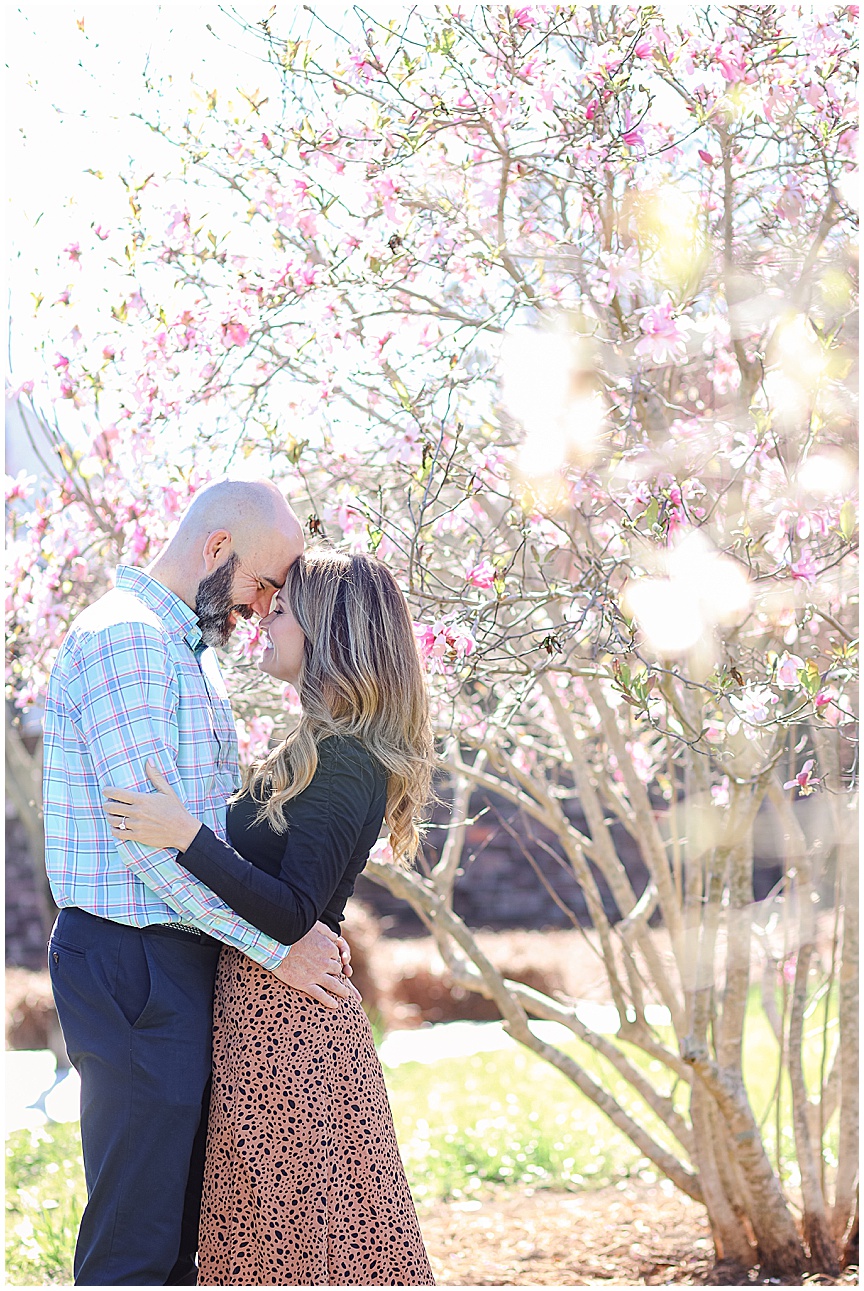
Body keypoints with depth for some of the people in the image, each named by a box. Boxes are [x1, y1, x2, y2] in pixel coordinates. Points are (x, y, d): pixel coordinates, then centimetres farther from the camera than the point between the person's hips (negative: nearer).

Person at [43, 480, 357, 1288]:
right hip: (132, 963, -10)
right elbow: (151, 835, -20)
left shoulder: (189, 648, 20)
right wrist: (277, 944, -16)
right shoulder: (121, 637, -13)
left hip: (183, 960, 10)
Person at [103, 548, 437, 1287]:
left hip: (283, 1022, -10)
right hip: (261, 1009, 10)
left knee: (300, 1224, -3)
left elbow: (292, 915, -24)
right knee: (268, 1223, 14)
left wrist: (187, 835, -28)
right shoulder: (325, 750, 13)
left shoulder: (343, 765, -17)